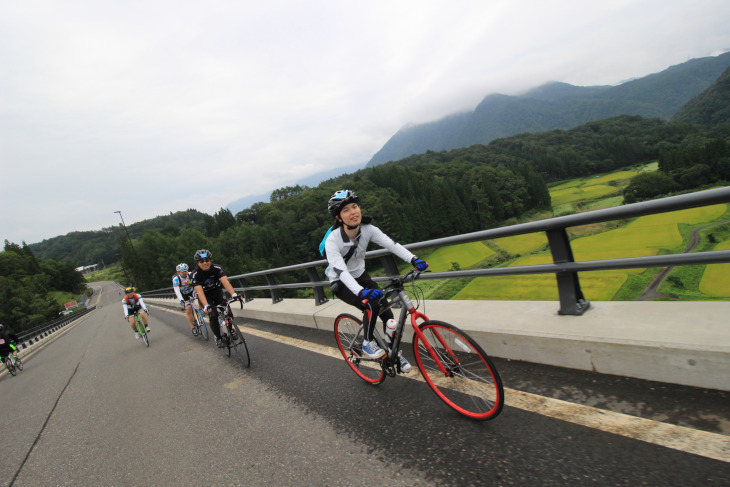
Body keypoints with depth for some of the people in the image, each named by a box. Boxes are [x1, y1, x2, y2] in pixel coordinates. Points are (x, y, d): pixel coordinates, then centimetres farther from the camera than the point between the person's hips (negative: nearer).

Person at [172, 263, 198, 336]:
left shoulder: (190, 275, -22)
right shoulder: (176, 279, -26)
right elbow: (176, 290, -34)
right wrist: (181, 300, -46)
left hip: (191, 291, 2)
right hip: (183, 294, -2)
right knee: (188, 311, -10)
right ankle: (193, 328, 4)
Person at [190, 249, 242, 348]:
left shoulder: (217, 268, -23)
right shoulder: (195, 274, -25)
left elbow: (225, 281, -37)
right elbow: (199, 291, -36)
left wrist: (233, 294, -53)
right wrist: (206, 306, -51)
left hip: (217, 292, 1)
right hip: (205, 296, -1)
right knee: (213, 315, -18)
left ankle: (230, 329, 6)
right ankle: (218, 337, 4)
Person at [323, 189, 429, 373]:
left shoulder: (368, 229, -16)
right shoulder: (333, 240, -29)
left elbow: (391, 244, -26)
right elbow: (340, 271, -40)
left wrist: (413, 259, -41)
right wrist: (361, 292, -55)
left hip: (360, 275, 5)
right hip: (341, 283, -4)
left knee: (387, 313, -5)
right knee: (372, 305, -28)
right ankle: (367, 343, -2)